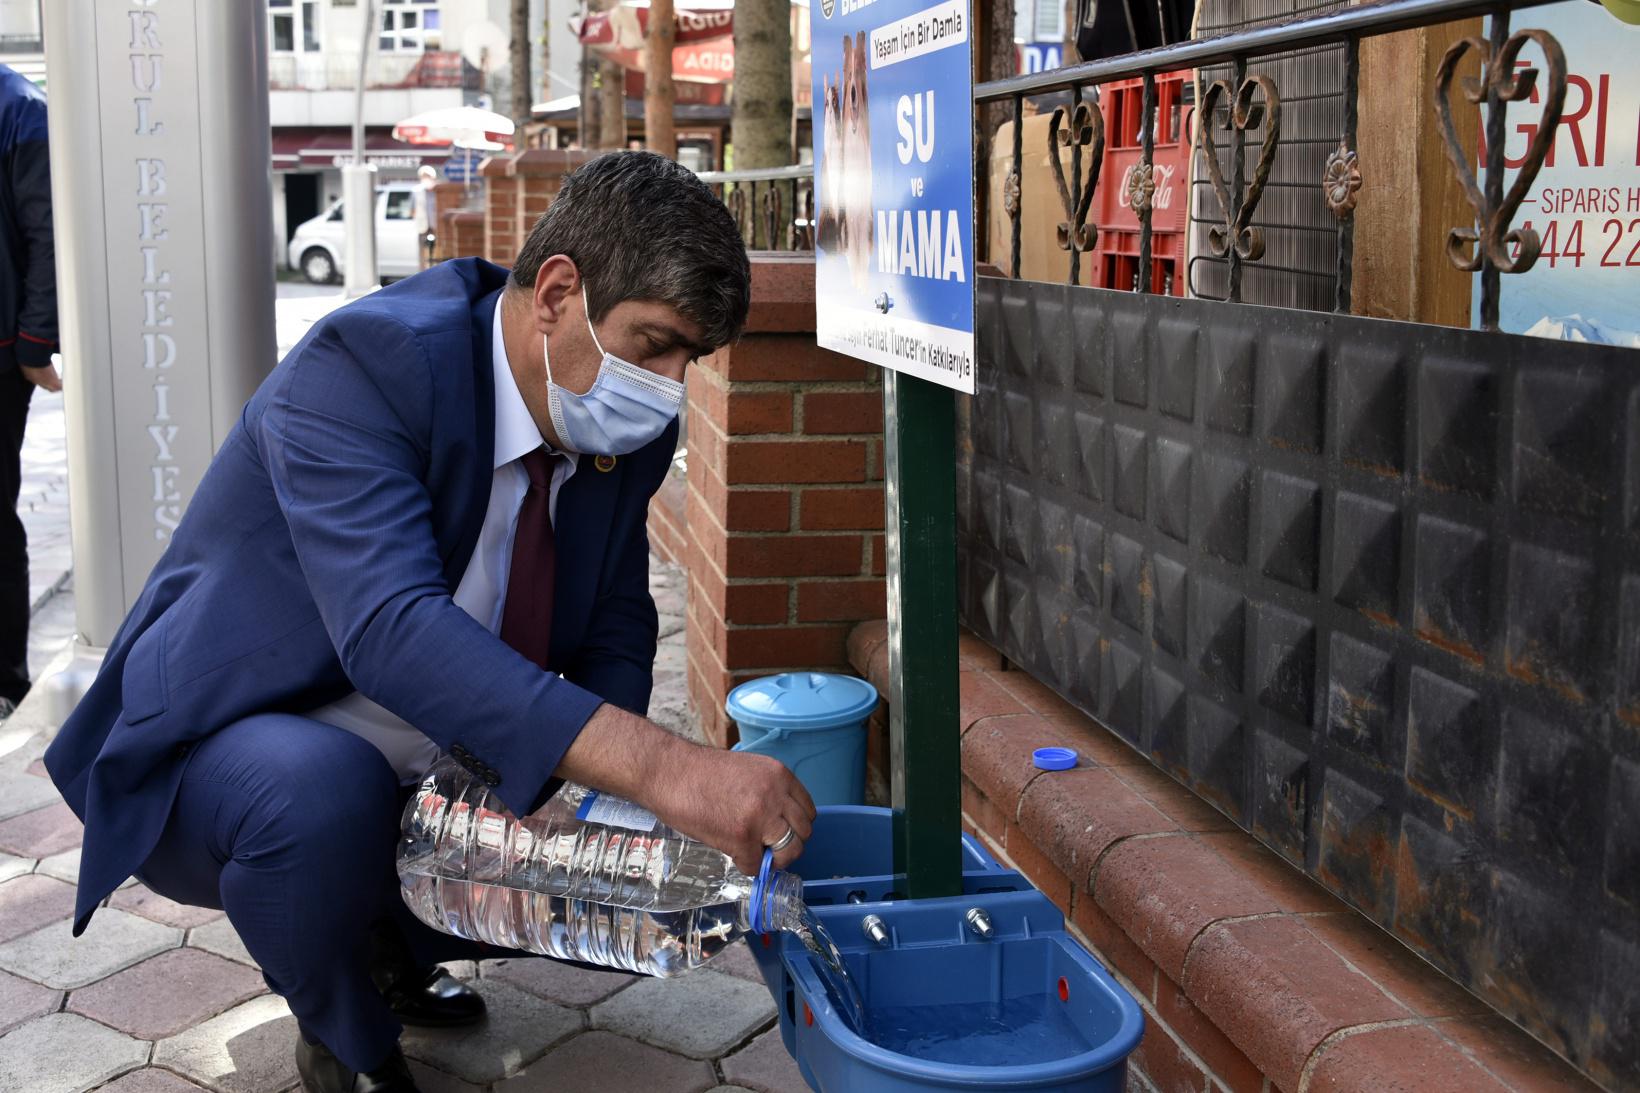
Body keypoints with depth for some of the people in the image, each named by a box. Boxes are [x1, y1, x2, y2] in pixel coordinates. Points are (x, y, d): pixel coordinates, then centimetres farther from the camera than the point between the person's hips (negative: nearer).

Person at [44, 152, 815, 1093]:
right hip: (219, 762, -6)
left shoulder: (627, 428, -7)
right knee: (324, 793, -38)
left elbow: (616, 629, 4)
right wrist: (663, 767, -52)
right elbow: (394, 631, -44)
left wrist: (609, 795, -17)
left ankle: (389, 948, 20)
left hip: (430, 774, 7)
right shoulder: (362, 365, -30)